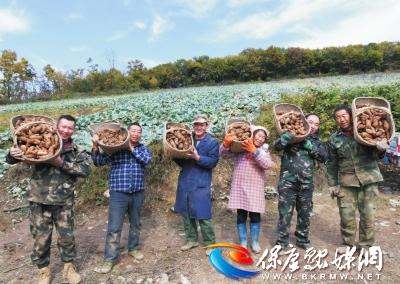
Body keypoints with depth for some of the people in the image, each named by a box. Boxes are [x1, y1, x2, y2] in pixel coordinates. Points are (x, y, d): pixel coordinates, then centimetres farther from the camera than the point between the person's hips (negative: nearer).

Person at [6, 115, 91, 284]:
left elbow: (86, 169, -14)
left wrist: (61, 163, -22)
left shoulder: (76, 151, 1)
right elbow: (12, 159, 1)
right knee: (41, 238, 11)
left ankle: (69, 268, 33)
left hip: (64, 201, 1)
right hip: (39, 200, -1)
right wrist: (12, 154, -23)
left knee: (67, 236, 10)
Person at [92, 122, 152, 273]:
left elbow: (147, 159, -12)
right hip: (119, 193, -3)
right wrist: (95, 147, -23)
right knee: (114, 227, -1)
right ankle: (110, 258, 13)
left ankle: (133, 248, 37)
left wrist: (131, 148, -14)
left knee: (135, 223, 17)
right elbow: (98, 162, -7)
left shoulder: (143, 148, 8)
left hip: (138, 193, 3)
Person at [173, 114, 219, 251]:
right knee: (186, 213, 13)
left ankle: (210, 243, 16)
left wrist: (197, 157, -25)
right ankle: (191, 239, 30)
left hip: (201, 184, -5)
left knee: (202, 215, -2)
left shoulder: (213, 142, -1)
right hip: (185, 182, 5)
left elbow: (212, 162, -12)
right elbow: (181, 162, 12)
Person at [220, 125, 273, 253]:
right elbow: (224, 155, -3)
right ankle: (243, 242, 20)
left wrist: (254, 151, -21)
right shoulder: (238, 148, 3)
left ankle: (255, 242, 24)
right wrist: (226, 144, -24)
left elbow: (268, 164, -11)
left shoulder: (264, 151, 7)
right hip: (240, 187, -1)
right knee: (241, 216, 7)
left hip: (255, 188, 1)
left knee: (255, 216, 7)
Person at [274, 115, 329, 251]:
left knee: (305, 213, 16)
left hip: (306, 183, 5)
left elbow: (324, 157, 0)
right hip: (288, 181, -4)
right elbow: (277, 145, -15)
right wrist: (288, 135, -31)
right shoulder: (292, 136, 1)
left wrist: (310, 146, -11)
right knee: (285, 213, 1)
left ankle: (302, 239, 34)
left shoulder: (315, 141, 14)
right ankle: (282, 242, 14)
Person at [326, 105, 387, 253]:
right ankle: (348, 243, 23)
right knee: (346, 214, 4)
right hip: (346, 181, 1)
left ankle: (366, 245, 23)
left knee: (368, 214, 5)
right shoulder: (334, 139, 5)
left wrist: (381, 150, -16)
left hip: (368, 178, -1)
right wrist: (332, 184, 6)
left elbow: (375, 156, 8)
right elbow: (332, 164, 10)